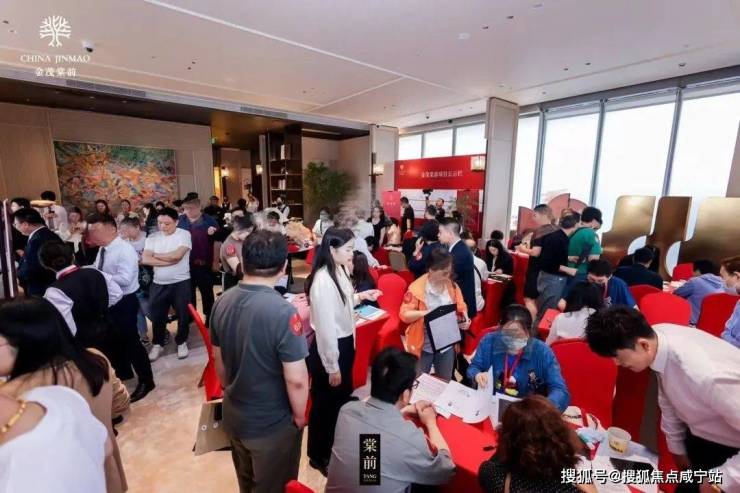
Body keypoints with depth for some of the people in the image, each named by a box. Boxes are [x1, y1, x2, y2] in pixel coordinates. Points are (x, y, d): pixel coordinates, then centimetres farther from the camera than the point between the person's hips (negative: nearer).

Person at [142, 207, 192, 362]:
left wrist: (156, 255, -6)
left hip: (181, 282, -3)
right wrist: (169, 261, -18)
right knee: (157, 315, 13)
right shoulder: (152, 238, 3)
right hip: (158, 283, 4)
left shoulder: (184, 234, -8)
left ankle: (181, 342, 29)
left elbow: (177, 255, -21)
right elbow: (145, 259, -8)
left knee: (183, 314, 7)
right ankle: (157, 344, 34)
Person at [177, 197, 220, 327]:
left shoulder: (209, 221, -8)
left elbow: (217, 242, -7)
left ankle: (209, 318, 23)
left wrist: (215, 262, -13)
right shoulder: (181, 221, 1)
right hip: (186, 263, 3)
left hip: (205, 264, -3)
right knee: (188, 292, 17)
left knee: (207, 292, 10)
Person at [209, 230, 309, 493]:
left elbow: (219, 361, 3)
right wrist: (299, 416, -7)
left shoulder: (222, 302, -10)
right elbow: (296, 380, -26)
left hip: (233, 416, 6)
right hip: (273, 424, -6)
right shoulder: (282, 311, -31)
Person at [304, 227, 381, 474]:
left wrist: (360, 297, 1)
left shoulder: (339, 271, 0)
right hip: (329, 348, -9)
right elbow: (325, 327, -25)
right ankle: (319, 456, 41)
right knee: (325, 403, 14)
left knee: (342, 398, 26)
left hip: (344, 344, 9)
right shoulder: (323, 281, -28)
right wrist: (332, 367, -18)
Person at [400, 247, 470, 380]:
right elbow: (404, 314, -15)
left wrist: (464, 319, -13)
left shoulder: (452, 285, -1)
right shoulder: (416, 288, -17)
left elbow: (461, 307, 8)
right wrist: (424, 313, -29)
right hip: (424, 346, -4)